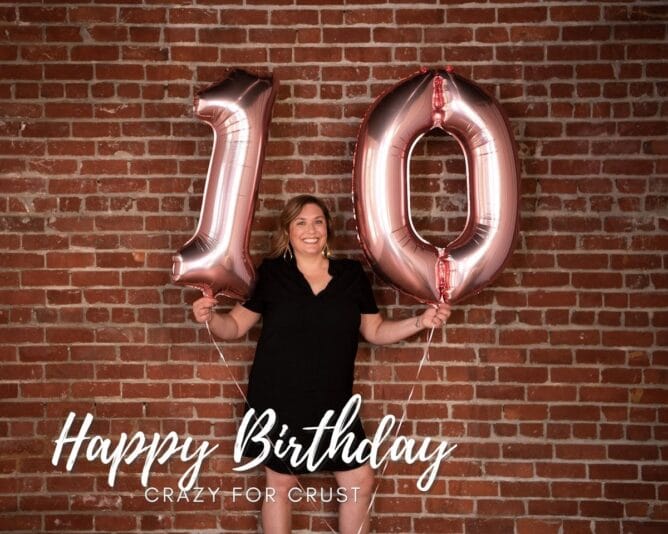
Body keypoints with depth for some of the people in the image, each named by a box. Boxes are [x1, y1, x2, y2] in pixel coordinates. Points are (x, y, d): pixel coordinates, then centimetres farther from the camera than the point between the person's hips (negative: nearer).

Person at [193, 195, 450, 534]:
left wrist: (421, 321, -2)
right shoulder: (270, 273, -4)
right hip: (278, 402, -2)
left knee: (360, 483, 7)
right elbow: (235, 326, 0)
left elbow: (375, 331, 9)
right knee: (280, 484, 11)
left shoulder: (351, 274, 2)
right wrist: (209, 317, -20)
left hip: (332, 404, 2)